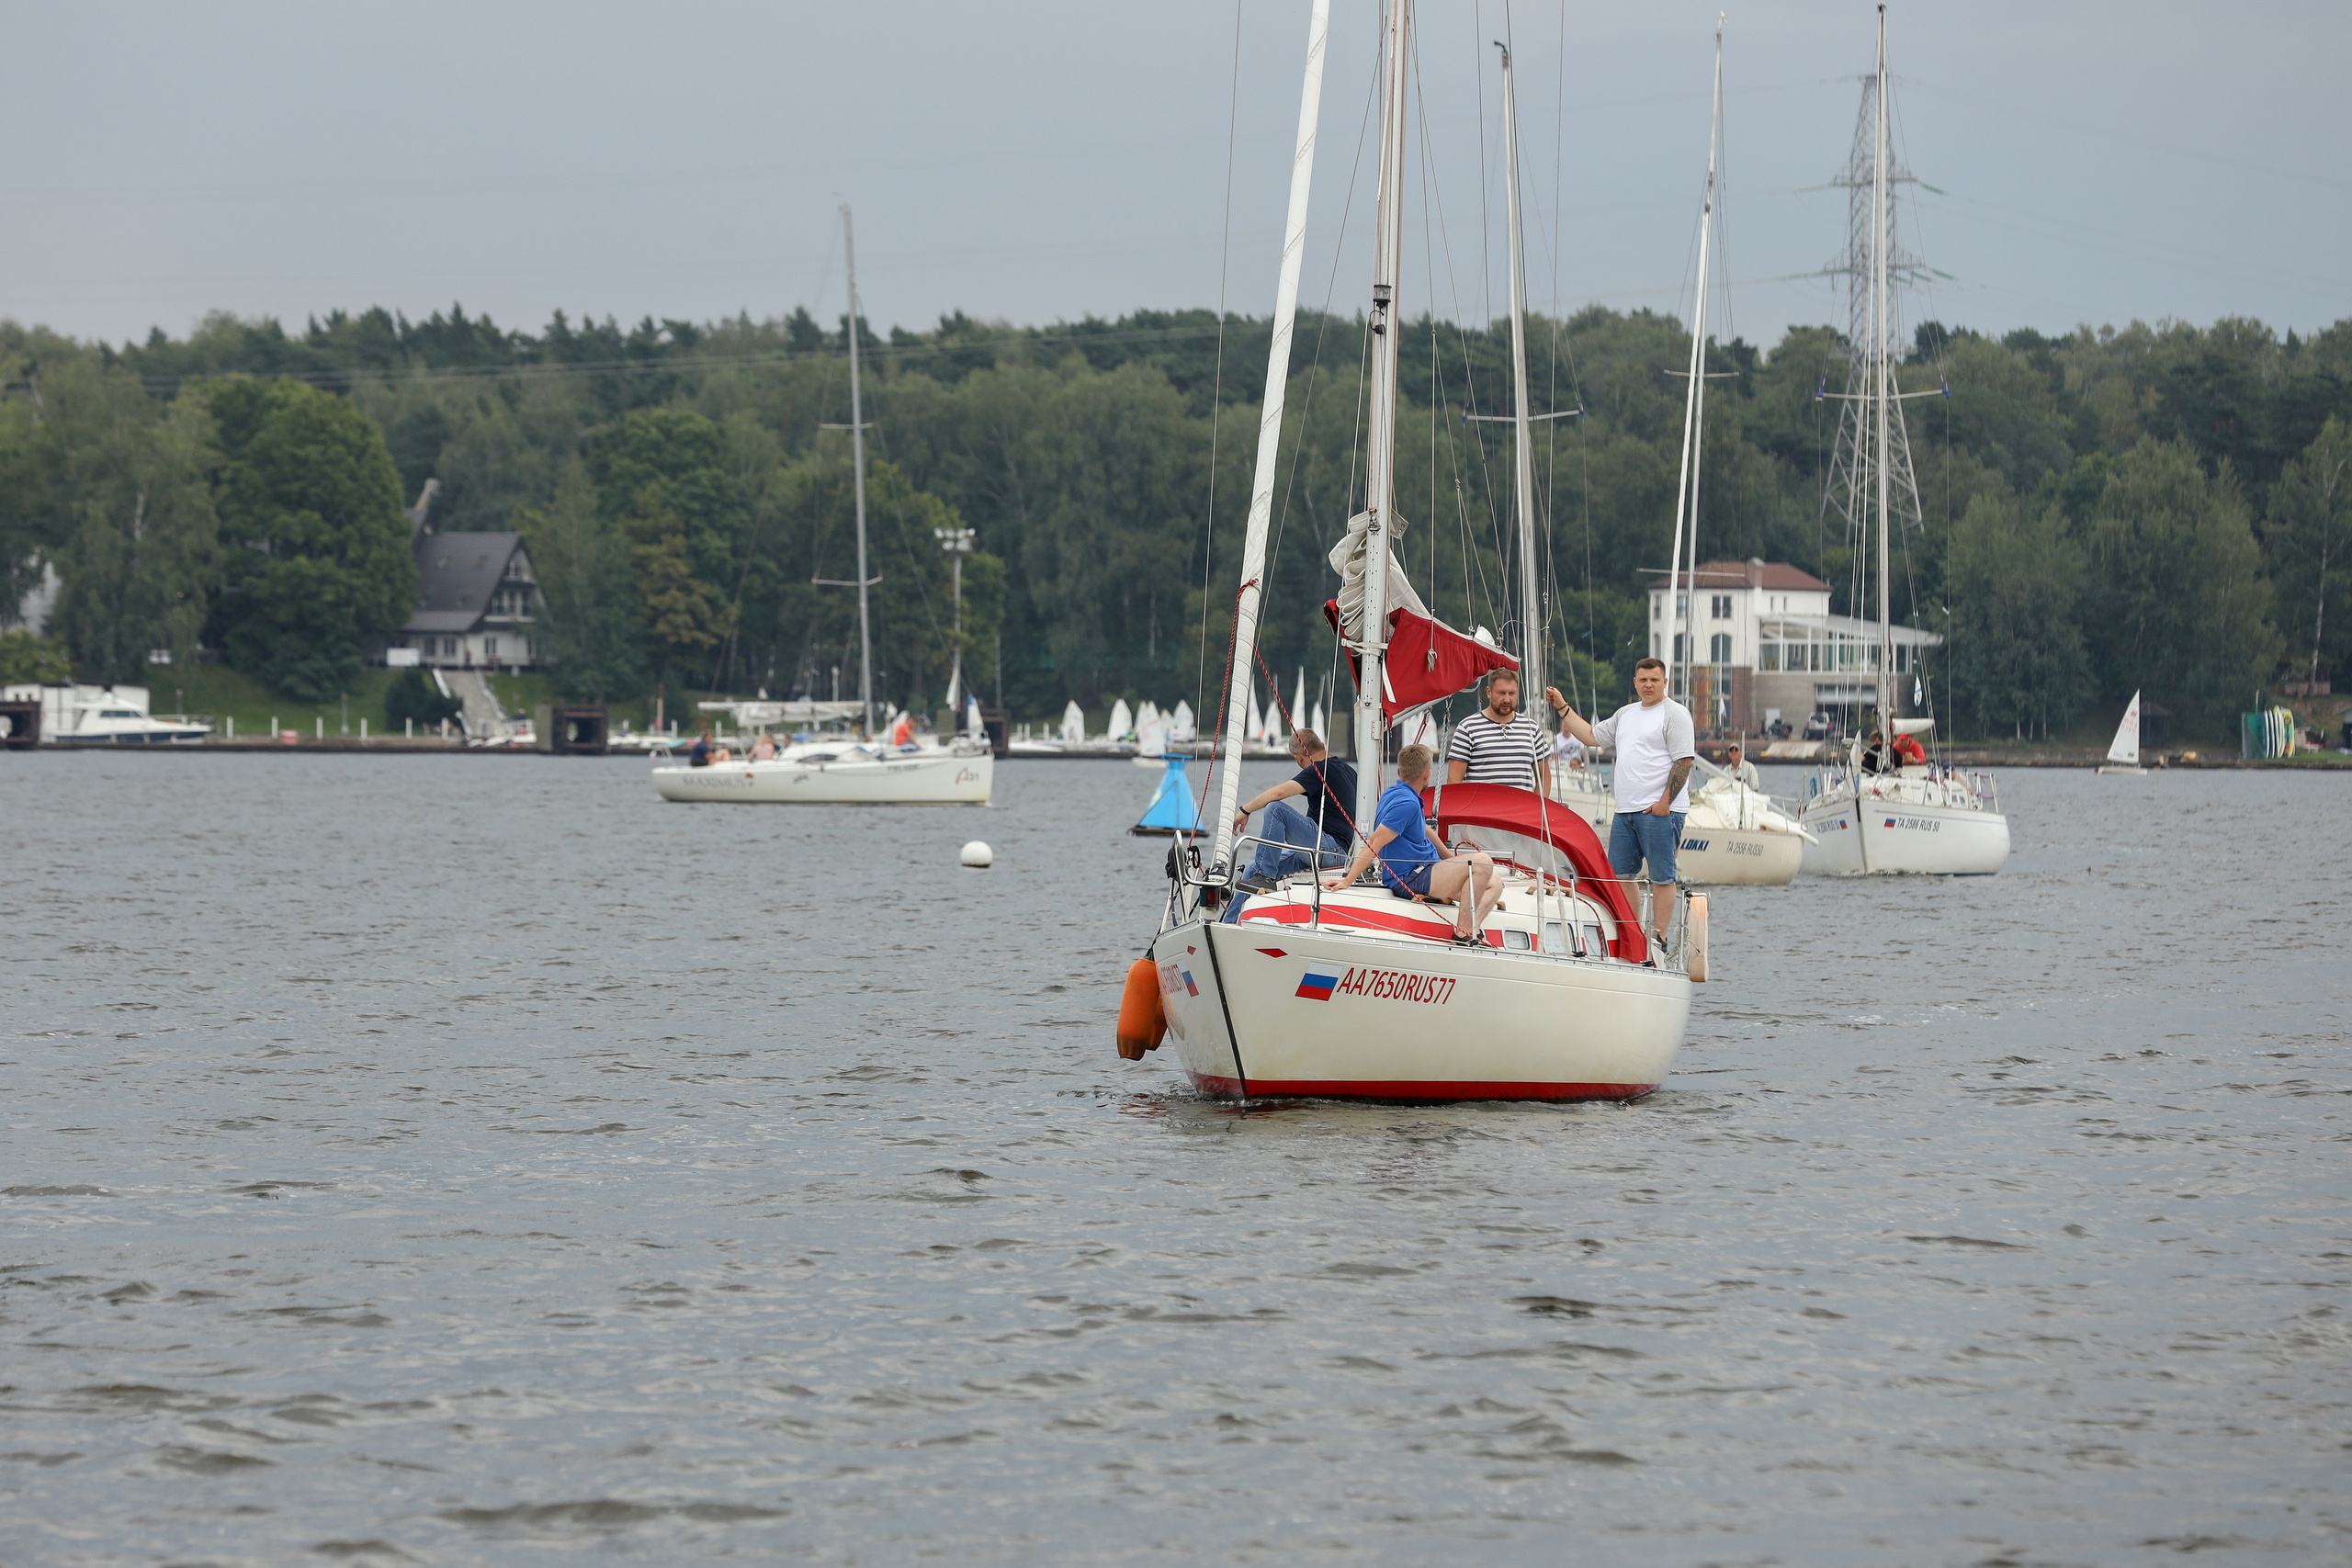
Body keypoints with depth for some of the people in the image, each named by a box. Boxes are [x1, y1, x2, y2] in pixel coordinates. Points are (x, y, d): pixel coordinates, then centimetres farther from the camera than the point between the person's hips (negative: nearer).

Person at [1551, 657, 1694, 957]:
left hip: (1659, 811, -8)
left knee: (1661, 875, -5)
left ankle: (1658, 937, -3)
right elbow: (1591, 736, 28)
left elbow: (1684, 760, -11)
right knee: (1619, 873, 8)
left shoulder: (1674, 713, -4)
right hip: (1626, 809, 8)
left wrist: (1665, 802, -17)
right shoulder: (1626, 714, 20)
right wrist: (1562, 707, 25)